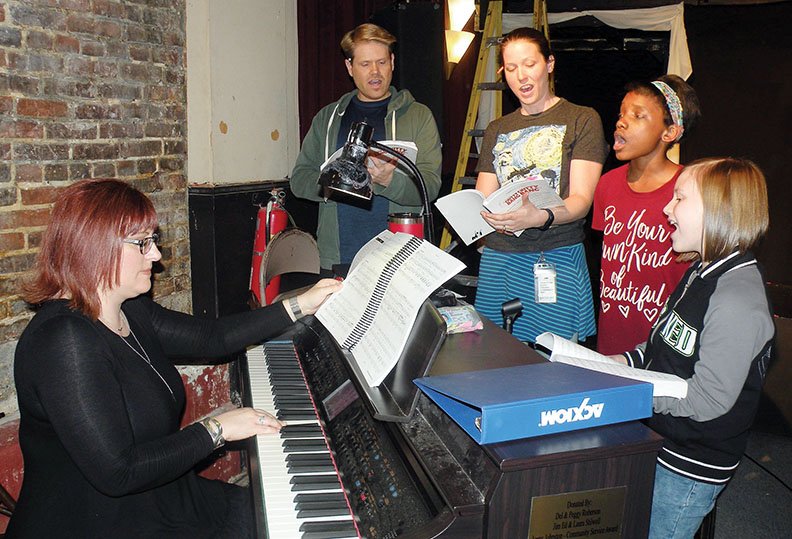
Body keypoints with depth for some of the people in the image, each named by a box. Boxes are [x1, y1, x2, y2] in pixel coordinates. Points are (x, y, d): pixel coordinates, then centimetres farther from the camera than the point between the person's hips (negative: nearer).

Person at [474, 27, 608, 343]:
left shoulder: (582, 120, 4)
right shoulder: (496, 130, 18)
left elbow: (581, 199, -7)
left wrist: (540, 217, -28)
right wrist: (495, 217, -13)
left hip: (557, 260, -4)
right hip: (497, 259, 4)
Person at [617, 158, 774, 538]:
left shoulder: (738, 301, -27)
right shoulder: (702, 273, 6)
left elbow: (707, 400, -26)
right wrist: (627, 361, 2)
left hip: (689, 469, -9)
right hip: (658, 448, 9)